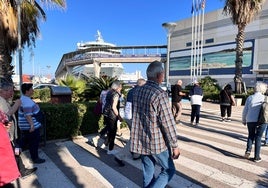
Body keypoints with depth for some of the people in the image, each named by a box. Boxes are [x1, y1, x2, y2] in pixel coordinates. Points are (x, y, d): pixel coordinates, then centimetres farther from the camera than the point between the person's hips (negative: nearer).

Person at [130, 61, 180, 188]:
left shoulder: (137, 91, 1)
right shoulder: (160, 94, -21)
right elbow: (168, 123, -20)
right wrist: (175, 145, -10)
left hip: (140, 141, 7)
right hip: (157, 142, -6)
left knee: (148, 172, 19)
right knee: (169, 170, 15)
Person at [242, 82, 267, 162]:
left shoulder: (250, 98, 3)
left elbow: (245, 110, 5)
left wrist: (243, 120, 15)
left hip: (250, 120, 2)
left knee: (251, 135, 22)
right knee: (258, 138, 10)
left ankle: (248, 150, 6)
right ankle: (256, 157, 15)